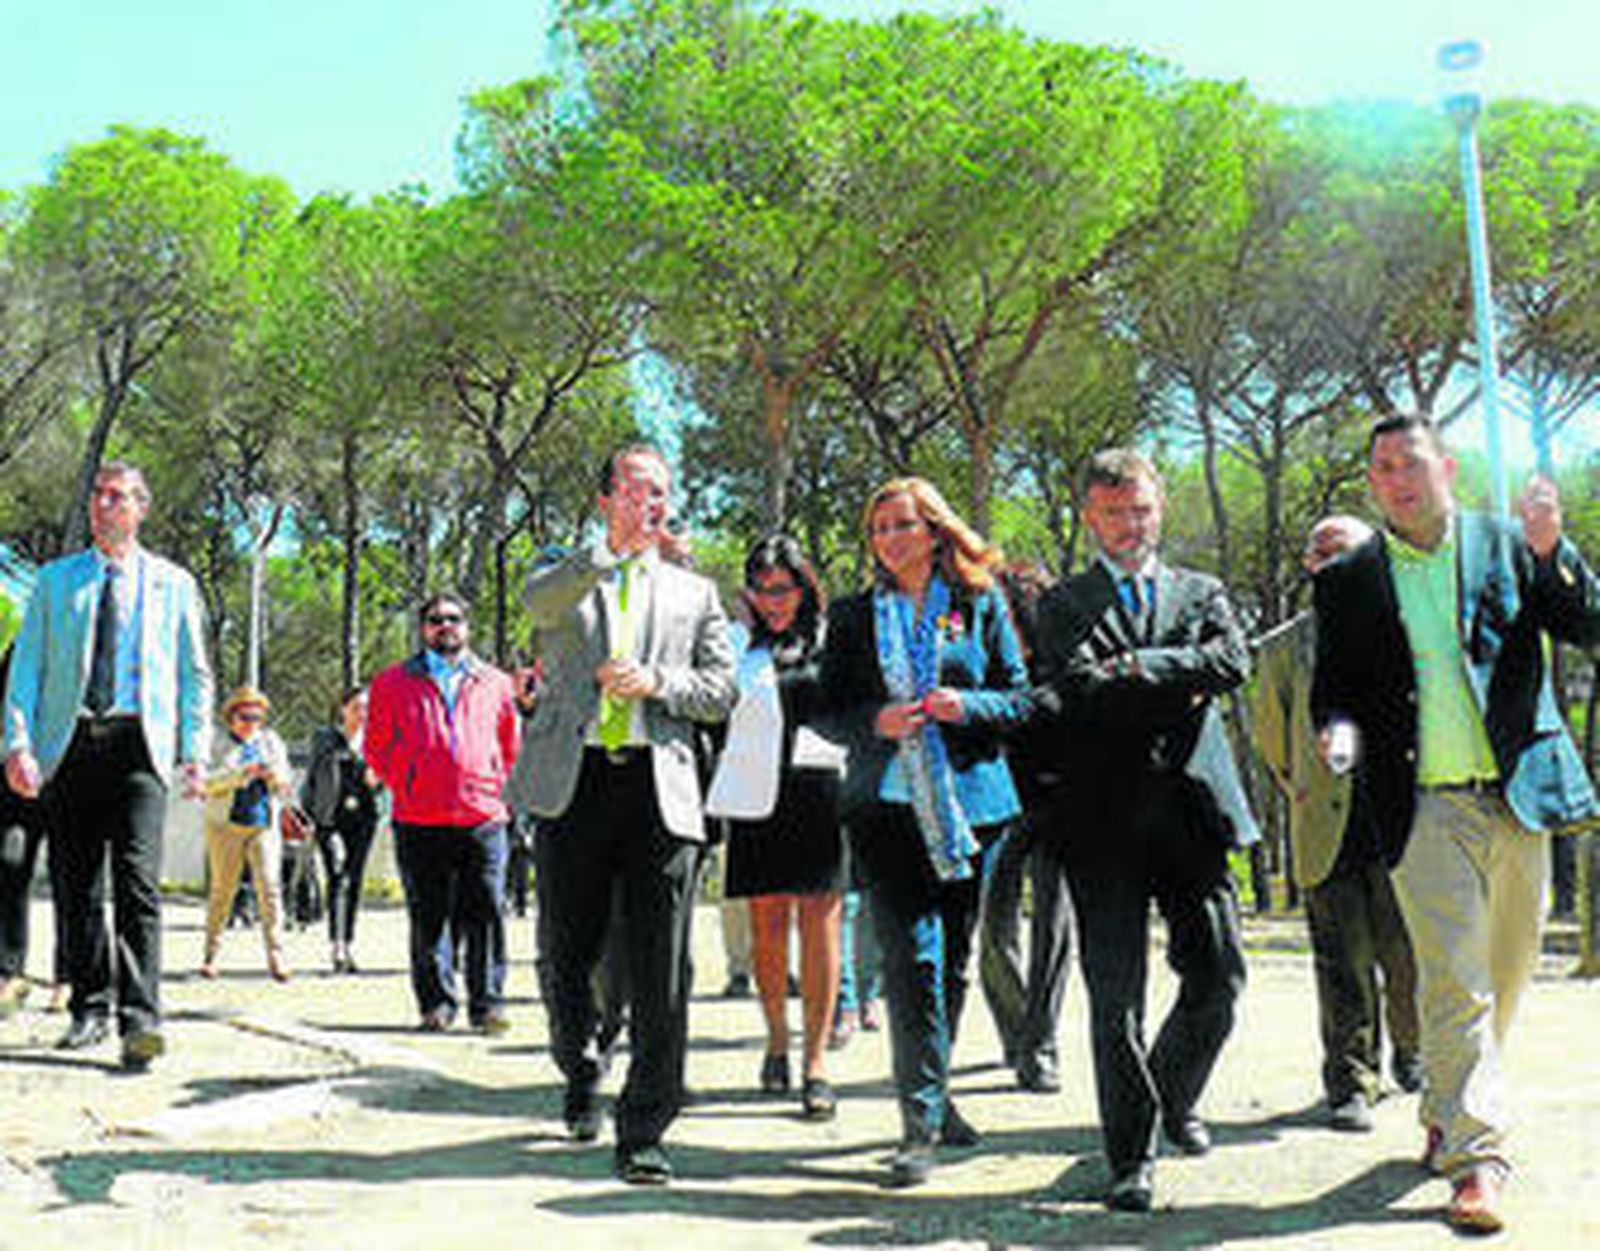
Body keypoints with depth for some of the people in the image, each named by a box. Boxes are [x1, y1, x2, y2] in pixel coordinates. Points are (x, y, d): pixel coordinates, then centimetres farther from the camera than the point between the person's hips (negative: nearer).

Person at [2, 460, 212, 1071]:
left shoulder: (172, 584, 12)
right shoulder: (55, 580, 15)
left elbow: (195, 672, 13)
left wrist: (194, 751, 3)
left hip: (138, 743, -2)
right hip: (68, 745, 2)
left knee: (137, 880, -14)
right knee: (76, 886, 5)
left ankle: (139, 1020, -18)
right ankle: (90, 1010, 17)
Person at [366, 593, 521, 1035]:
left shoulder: (495, 683, 14)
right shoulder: (393, 683, 11)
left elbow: (513, 747, 21)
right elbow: (376, 747, 14)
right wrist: (405, 787, 7)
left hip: (483, 820, 0)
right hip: (419, 824, 0)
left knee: (486, 912, -4)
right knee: (428, 917, 2)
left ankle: (487, 1003, 2)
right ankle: (437, 1003, 11)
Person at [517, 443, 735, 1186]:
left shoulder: (694, 593, 18)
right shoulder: (568, 576, 13)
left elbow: (723, 690, 10)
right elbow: (539, 600, -13)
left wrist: (654, 682, -7)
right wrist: (617, 548, -24)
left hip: (661, 789, 0)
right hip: (574, 783, 0)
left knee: (661, 976, -5)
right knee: (566, 958, 8)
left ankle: (642, 1134, 4)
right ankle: (581, 1074, 36)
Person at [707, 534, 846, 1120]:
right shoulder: (742, 646, 12)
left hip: (822, 791, -1)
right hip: (757, 796, 1)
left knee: (819, 922, -4)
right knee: (767, 924, 5)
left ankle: (815, 1062, 0)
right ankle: (777, 1039, 26)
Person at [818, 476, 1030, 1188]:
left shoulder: (981, 607, 9)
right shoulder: (852, 616, 10)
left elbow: (1021, 697, 8)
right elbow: (830, 712, 10)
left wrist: (967, 706, -11)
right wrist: (876, 723, -10)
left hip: (970, 802, 1)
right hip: (886, 804, -1)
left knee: (953, 959, 9)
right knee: (912, 958, -11)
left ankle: (930, 1096, 27)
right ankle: (922, 1118, -9)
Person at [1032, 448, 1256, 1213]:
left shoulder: (1203, 593, 17)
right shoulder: (1062, 605, 9)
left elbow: (1233, 663, -3)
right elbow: (1075, 691, -9)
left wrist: (1136, 669, -8)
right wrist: (1178, 685, -7)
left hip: (1190, 810, 2)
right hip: (1103, 820, -2)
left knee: (1219, 976, 4)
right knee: (1115, 994, -2)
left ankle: (1173, 1099, 31)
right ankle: (1132, 1156, 10)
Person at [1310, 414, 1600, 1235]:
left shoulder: (1506, 546, 7)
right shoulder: (1346, 583, 7)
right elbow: (1332, 686, 10)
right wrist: (1339, 727, -12)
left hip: (1520, 794, 2)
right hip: (1425, 807, -2)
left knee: (1504, 977, 12)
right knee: (1454, 982, -9)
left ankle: (1446, 1113, 32)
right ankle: (1473, 1156, -5)